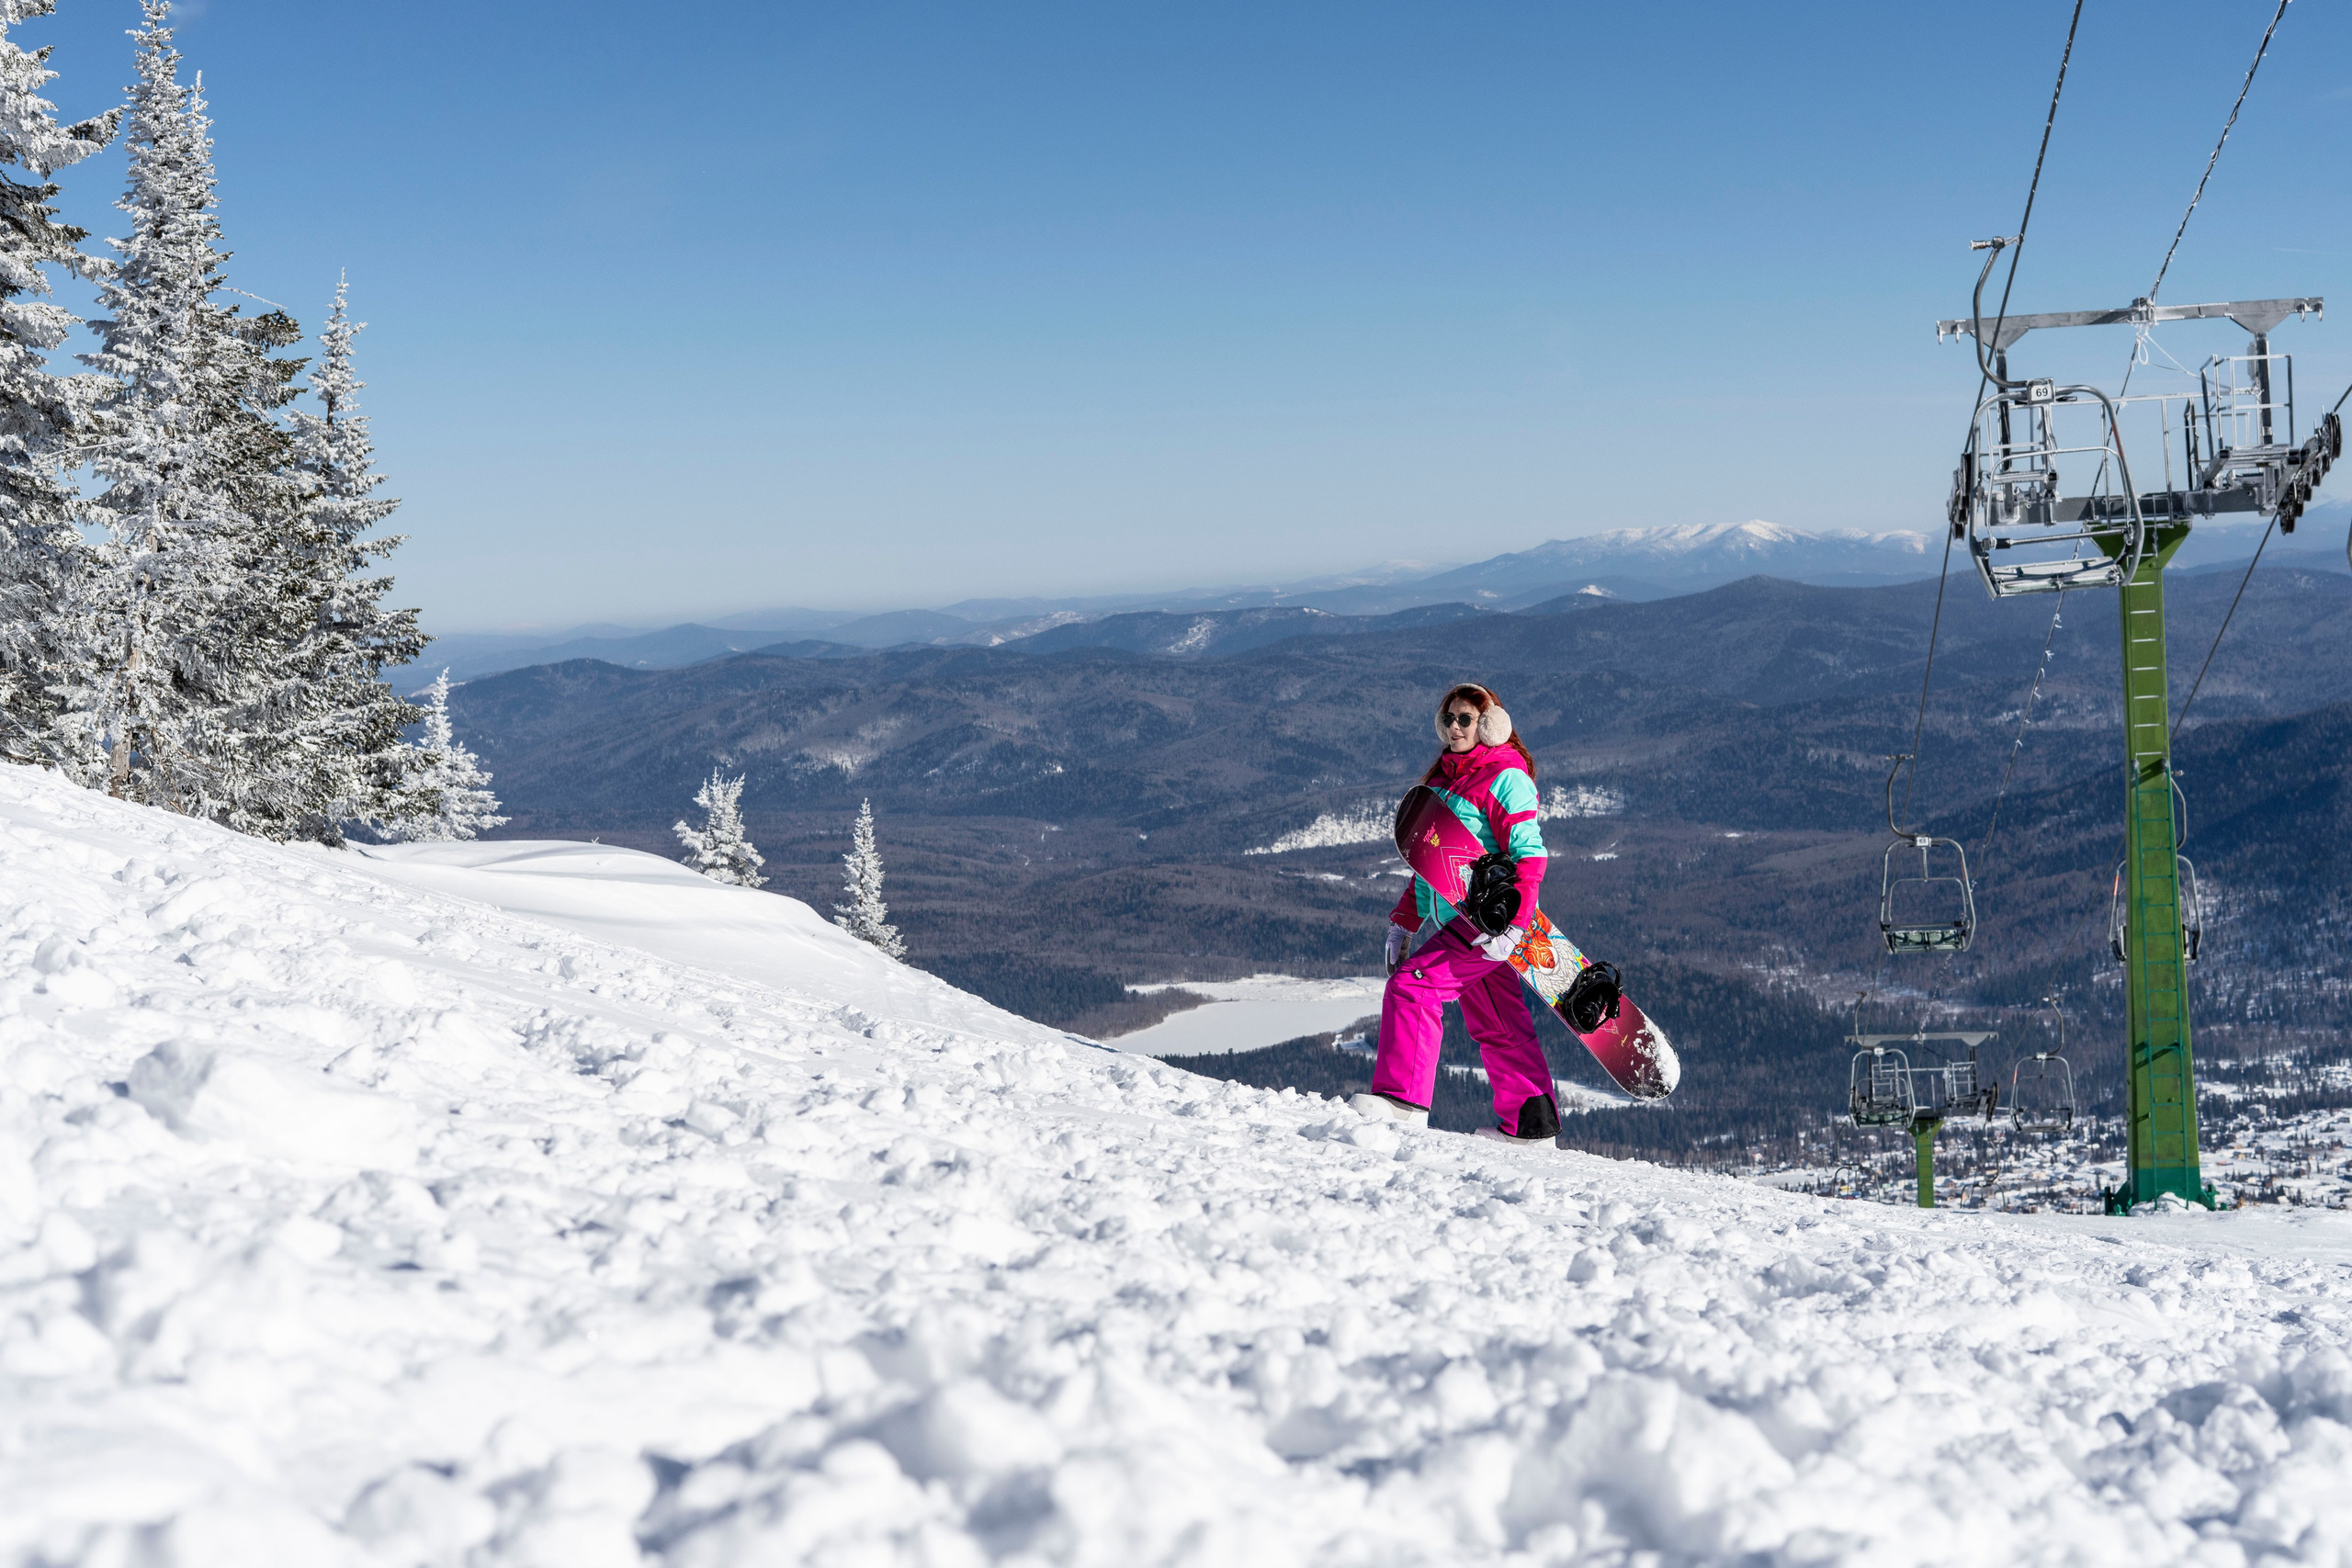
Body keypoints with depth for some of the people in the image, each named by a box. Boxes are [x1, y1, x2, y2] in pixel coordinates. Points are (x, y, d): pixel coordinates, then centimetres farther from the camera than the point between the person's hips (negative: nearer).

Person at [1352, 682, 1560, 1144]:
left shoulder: (1505, 778, -8)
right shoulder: (1443, 778, 18)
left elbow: (1528, 857, -16)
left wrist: (1512, 926, -24)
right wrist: (1403, 922, 19)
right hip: (1455, 921, 9)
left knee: (1412, 983, -19)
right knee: (1496, 1025, 12)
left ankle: (1403, 1098, -22)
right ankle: (1530, 1123, 20)